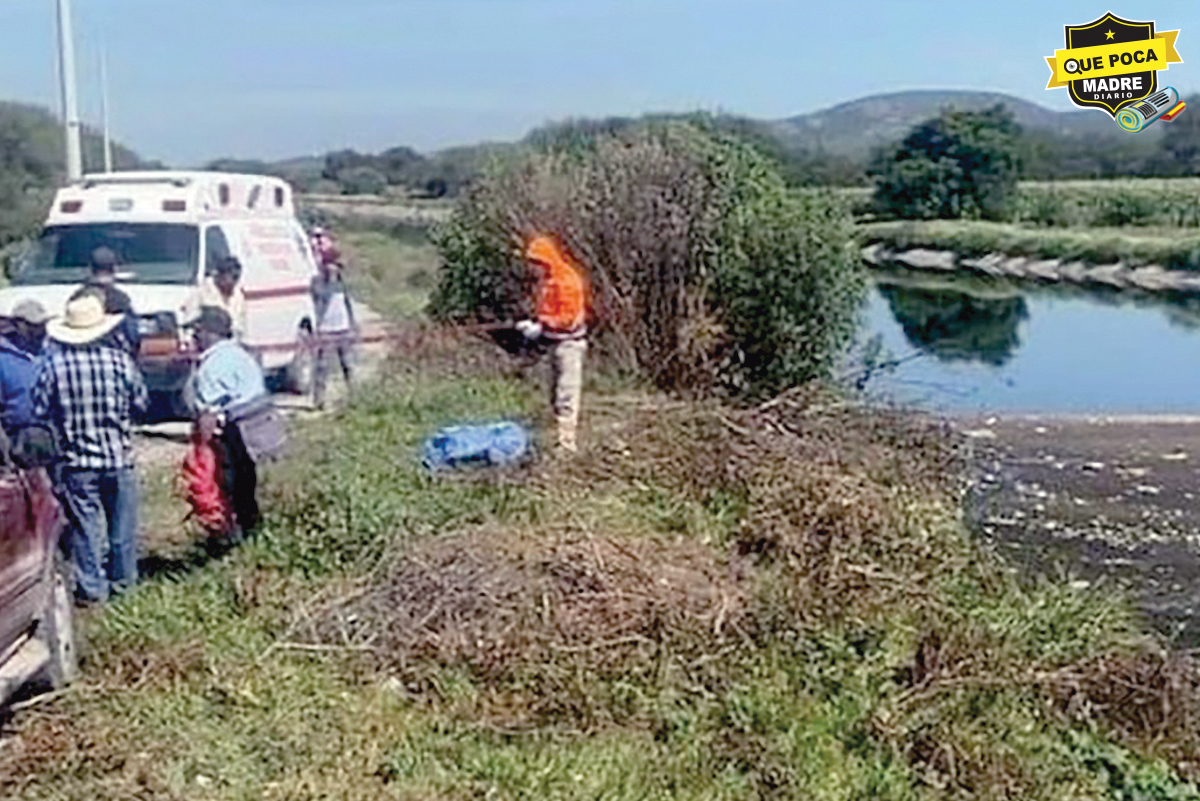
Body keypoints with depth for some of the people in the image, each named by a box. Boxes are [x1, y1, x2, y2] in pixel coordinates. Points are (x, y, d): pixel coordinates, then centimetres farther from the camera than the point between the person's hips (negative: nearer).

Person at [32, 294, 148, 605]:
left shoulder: (53, 364, -10)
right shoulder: (119, 360, -8)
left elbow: (39, 412, -4)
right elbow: (141, 402, 0)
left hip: (76, 462, -1)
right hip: (119, 457, 1)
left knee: (85, 524, 7)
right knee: (122, 522, 15)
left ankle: (92, 588, 11)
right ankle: (122, 578, 28)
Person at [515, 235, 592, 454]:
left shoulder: (567, 281, -18)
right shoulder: (546, 282, 11)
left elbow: (569, 318, -21)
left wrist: (541, 326, -24)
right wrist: (533, 324, 2)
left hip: (569, 343, -10)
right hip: (555, 342, 10)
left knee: (567, 394, -10)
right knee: (556, 394, 15)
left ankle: (568, 442, -9)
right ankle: (561, 436, 25)